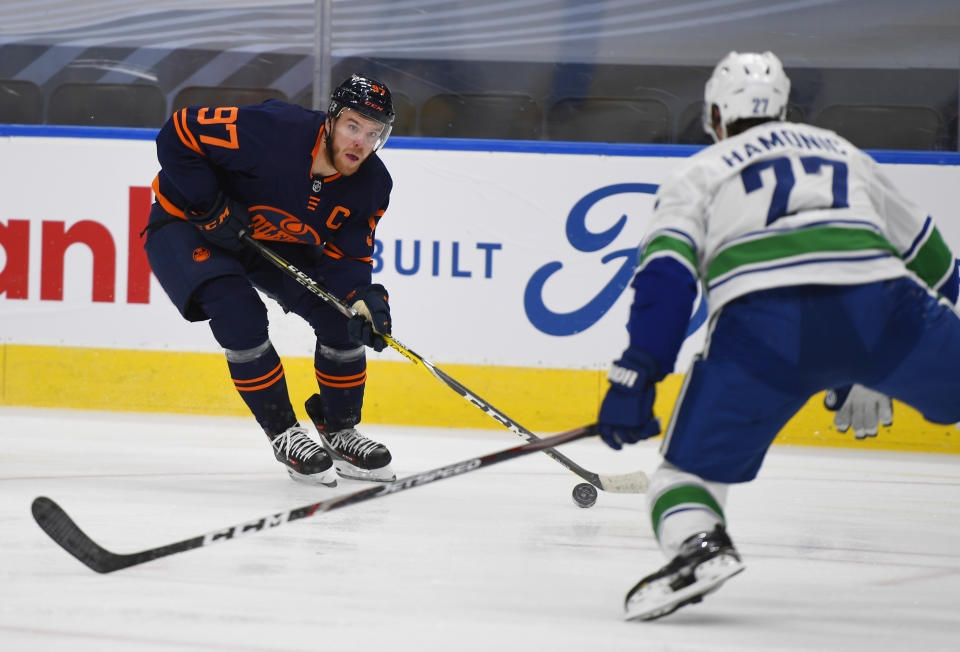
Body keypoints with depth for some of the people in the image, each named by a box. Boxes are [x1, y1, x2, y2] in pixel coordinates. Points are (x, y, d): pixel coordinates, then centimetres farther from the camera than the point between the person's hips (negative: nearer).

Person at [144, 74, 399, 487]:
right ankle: (284, 435, -12)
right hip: (187, 225, -6)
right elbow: (179, 134, -29)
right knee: (241, 314, -28)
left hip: (274, 240, 6)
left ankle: (339, 433, 12)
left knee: (341, 314, -7)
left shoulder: (372, 185, -15)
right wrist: (212, 208, -30)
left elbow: (346, 256, -11)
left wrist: (364, 298, -33)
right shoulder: (271, 131, -35)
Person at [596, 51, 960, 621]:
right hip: (876, 301, 2)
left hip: (762, 318, -2)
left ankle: (697, 544, -22)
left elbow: (667, 272, 7)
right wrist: (870, 376, 48)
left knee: (693, 465, 8)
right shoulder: (845, 153, 35)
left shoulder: (699, 173, 25)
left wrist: (636, 376, 1)